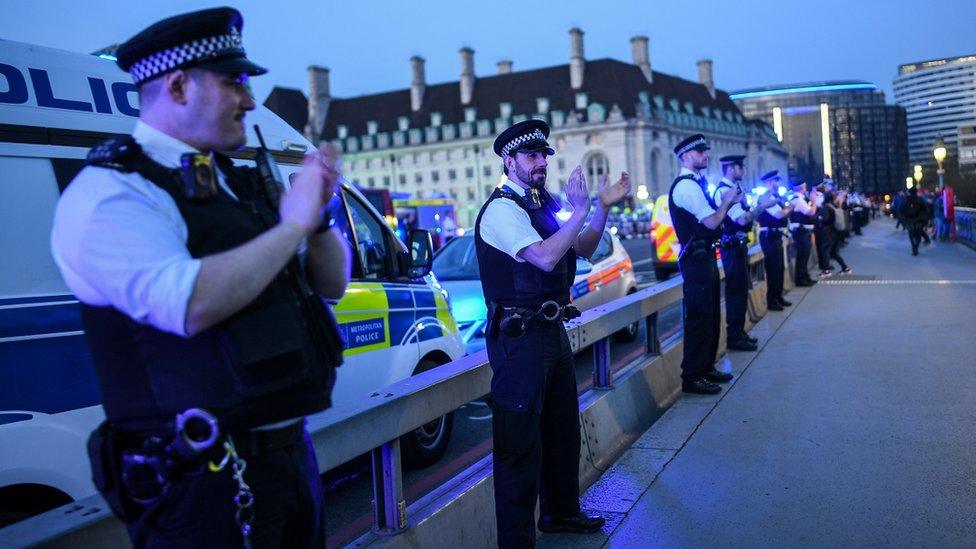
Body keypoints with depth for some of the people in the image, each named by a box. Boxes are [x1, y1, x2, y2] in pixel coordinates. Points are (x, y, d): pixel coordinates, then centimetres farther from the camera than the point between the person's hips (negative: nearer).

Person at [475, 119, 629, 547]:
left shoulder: (542, 203, 13)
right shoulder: (502, 208, -14)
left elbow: (583, 250, 14)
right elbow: (544, 258, -28)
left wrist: (604, 206, 4)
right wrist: (582, 210, -26)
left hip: (552, 331, 10)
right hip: (520, 337, -9)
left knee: (562, 430, 21)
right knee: (520, 444, -3)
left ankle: (561, 512, 39)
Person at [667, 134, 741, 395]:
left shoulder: (696, 183, 17)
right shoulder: (686, 185, -15)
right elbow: (712, 222, -20)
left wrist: (728, 201, 8)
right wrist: (727, 201, -4)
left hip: (705, 256, 11)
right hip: (696, 258, -11)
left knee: (711, 315, 17)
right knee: (699, 316, -6)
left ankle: (706, 368, 28)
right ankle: (692, 376, 1)